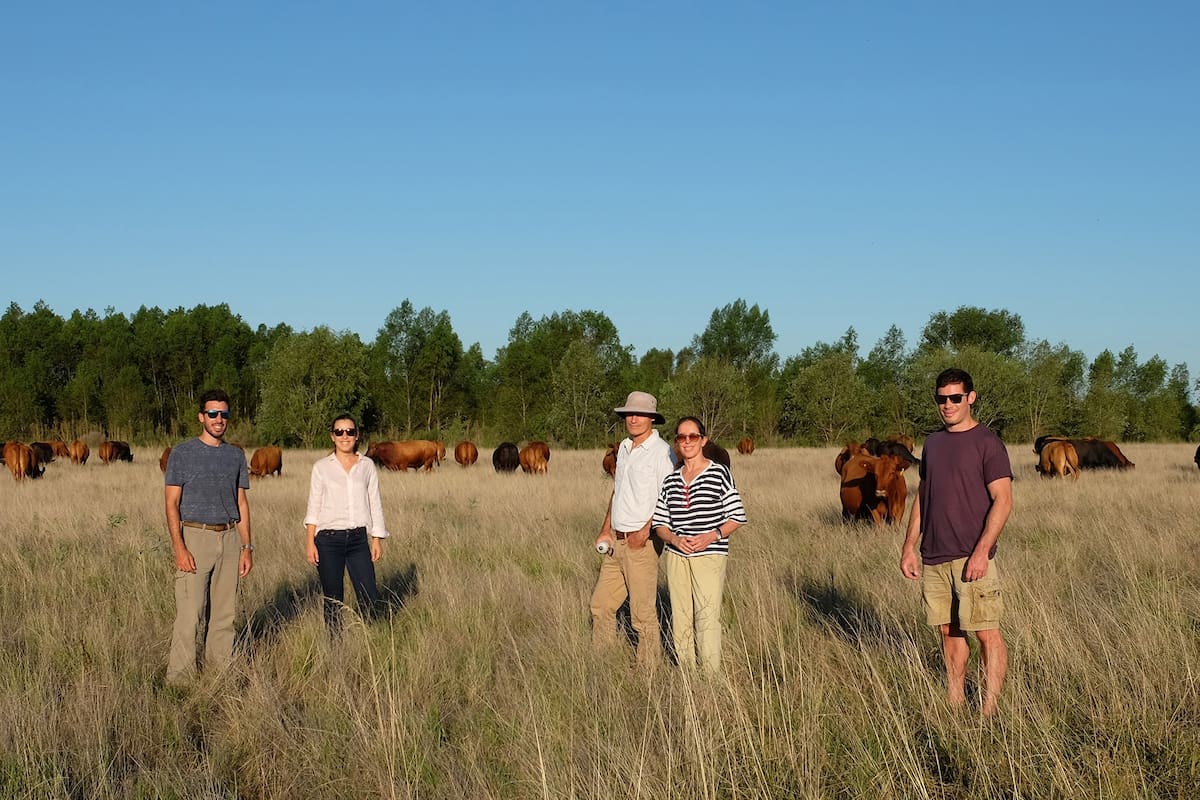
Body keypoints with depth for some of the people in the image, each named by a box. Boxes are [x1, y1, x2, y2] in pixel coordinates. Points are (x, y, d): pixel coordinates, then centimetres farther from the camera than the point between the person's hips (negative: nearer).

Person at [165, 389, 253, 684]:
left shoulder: (236, 455, 13)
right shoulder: (182, 454, 0)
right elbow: (172, 504, -4)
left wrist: (247, 546, 8)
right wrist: (179, 547, -15)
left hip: (229, 537, 4)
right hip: (195, 537, -4)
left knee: (224, 615, 6)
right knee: (189, 615, -9)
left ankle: (221, 673, 14)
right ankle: (179, 679, -5)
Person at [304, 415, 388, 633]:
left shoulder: (367, 465, 7)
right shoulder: (321, 467, 3)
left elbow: (375, 504, 10)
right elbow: (313, 507, 4)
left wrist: (377, 539, 4)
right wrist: (310, 543, -3)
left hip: (358, 538, 1)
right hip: (329, 539, -1)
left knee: (370, 598, -6)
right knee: (332, 600, 3)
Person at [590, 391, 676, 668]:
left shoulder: (661, 452, -11)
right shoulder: (624, 448, 14)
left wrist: (645, 531, -20)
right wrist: (606, 530, 15)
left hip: (642, 542, -8)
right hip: (616, 541, 8)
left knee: (643, 613, -3)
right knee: (601, 604, 13)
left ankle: (649, 671, 6)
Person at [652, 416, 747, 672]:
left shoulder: (720, 473, 0)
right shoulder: (670, 481, 11)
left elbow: (737, 517, 0)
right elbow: (659, 523, 12)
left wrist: (712, 536, -15)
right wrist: (675, 539, -8)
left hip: (710, 555, -4)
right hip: (676, 556, 4)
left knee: (707, 619, -11)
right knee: (680, 619, 5)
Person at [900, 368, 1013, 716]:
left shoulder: (987, 443, -6)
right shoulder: (933, 443, 14)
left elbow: (1003, 500, -11)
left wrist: (981, 551, -18)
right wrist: (909, 546, 12)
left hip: (972, 557, -6)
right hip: (933, 557, 6)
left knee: (986, 632, -4)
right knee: (949, 631, 11)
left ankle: (989, 710, -1)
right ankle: (954, 704, 19)